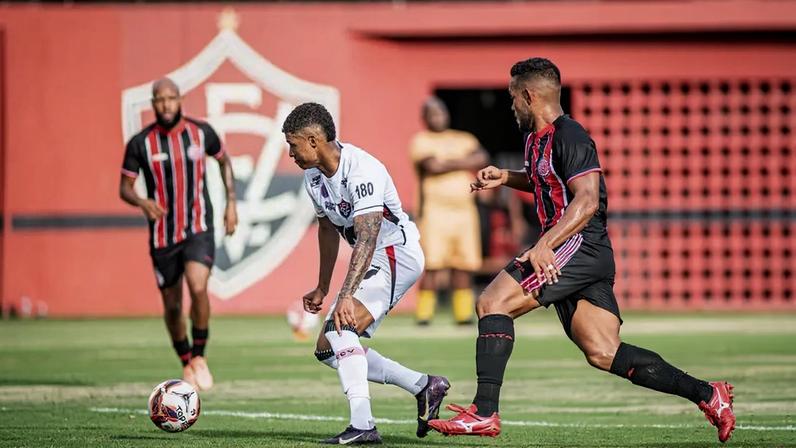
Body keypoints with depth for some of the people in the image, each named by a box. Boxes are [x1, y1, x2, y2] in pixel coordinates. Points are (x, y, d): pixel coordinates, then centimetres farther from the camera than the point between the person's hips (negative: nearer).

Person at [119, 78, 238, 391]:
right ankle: (187, 364, 31)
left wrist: (231, 202, 8)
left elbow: (223, 161, 16)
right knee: (172, 305, 8)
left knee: (198, 288, -24)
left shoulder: (201, 132, -3)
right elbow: (124, 188, 0)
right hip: (162, 234, 1)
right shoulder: (140, 144, -7)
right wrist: (143, 203, -22)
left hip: (199, 229, -1)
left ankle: (199, 356, -5)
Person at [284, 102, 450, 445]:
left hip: (397, 253, -10)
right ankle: (425, 387, 13)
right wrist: (322, 288, 25)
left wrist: (347, 295, -42)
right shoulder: (314, 175, 3)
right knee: (327, 350, 7)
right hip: (372, 261, 10)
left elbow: (367, 238, -34)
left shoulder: (361, 171, -26)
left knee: (340, 327, -27)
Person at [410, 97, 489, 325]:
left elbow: (482, 159, -2)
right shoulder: (421, 141, 3)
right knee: (432, 265, -10)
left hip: (464, 210, 5)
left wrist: (447, 163, -8)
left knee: (464, 264, 1)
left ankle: (463, 313, 6)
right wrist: (463, 163, -4)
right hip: (435, 210, -4)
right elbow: (432, 166, -16)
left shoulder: (465, 140, 17)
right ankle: (424, 313, -7)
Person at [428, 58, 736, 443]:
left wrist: (544, 245, -30)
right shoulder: (536, 138, 19)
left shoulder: (569, 137, -11)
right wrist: (505, 177, 25)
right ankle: (707, 394, 3)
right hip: (581, 257, 10)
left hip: (580, 248, -10)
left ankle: (484, 412, -18)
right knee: (603, 353, 3)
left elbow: (586, 201, -22)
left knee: (493, 302, -14)